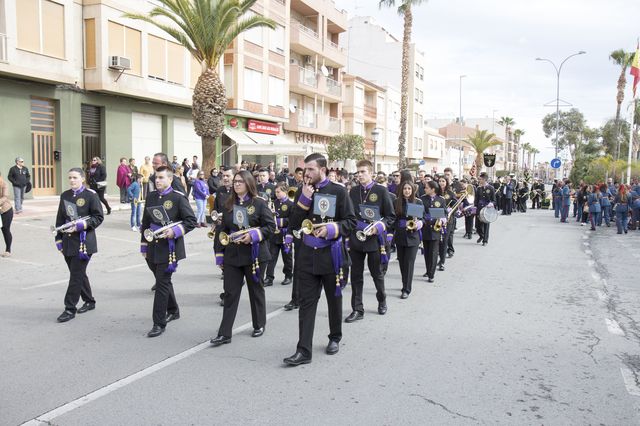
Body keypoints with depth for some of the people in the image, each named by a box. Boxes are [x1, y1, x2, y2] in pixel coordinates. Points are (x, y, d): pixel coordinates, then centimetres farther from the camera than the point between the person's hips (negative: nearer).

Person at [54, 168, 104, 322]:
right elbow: (60, 219, 14)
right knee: (78, 273, 14)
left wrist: (80, 225, -19)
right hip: (68, 242, 6)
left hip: (84, 242, -6)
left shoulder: (91, 195, -6)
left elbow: (99, 217, -7)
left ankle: (70, 309, 1)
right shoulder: (64, 195, 11)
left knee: (76, 275, -5)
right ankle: (89, 301, 30)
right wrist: (59, 240, 9)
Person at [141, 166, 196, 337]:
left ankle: (159, 324, 0)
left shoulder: (178, 198, -8)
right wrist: (144, 246, 16)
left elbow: (191, 221, -8)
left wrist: (175, 231, -21)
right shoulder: (151, 196, 10)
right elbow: (145, 222, 16)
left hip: (169, 248, -6)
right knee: (162, 281, 19)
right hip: (153, 248, 6)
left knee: (162, 283, -7)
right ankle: (173, 310, 39)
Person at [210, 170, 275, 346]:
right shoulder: (228, 205, 8)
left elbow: (271, 226, -7)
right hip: (232, 254, 3)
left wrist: (253, 236, -20)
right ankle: (224, 334, 3)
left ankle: (259, 325, 30)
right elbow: (222, 230, 12)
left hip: (253, 254, -3)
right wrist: (220, 255, 10)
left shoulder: (259, 203, -5)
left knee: (255, 289, 11)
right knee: (230, 293, 1)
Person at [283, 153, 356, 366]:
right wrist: (304, 199, -12)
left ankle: (335, 338, 35)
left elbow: (350, 221, -5)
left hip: (331, 254, -2)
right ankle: (304, 350, 1)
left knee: (334, 299, 14)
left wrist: (331, 229, -21)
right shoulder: (302, 191, 4)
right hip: (307, 255, 2)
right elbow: (293, 224, -1)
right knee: (307, 302, 0)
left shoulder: (338, 191, -5)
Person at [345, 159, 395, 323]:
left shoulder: (381, 191, -4)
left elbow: (391, 216, -3)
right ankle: (357, 309, 14)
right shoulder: (353, 191, 6)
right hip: (355, 240, 3)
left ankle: (382, 301, 37)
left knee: (377, 274, 12)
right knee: (356, 276, 5)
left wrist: (379, 227, -17)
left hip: (374, 240, -3)